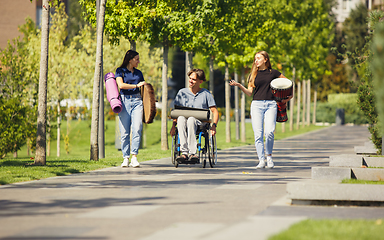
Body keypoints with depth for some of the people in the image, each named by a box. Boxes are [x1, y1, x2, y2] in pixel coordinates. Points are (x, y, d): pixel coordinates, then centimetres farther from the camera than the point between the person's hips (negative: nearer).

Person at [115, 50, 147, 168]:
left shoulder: (138, 73, 19)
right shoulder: (120, 71, 6)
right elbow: (121, 85, -10)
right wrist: (136, 85, -11)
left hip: (137, 101, 3)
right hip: (124, 101, -2)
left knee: (137, 129, -14)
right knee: (124, 132, -4)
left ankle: (134, 157, -15)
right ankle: (126, 158, 3)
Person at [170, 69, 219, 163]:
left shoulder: (206, 93, 13)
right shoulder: (182, 92, 17)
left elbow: (215, 112, 9)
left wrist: (214, 125, -9)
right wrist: (173, 125, -2)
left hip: (200, 122, -2)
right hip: (184, 123, 2)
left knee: (191, 119, -38)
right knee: (181, 118, -36)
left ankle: (192, 153, -45)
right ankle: (184, 152, -45)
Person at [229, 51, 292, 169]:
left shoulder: (273, 73, 10)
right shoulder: (253, 75, 14)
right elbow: (250, 92, 9)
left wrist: (289, 95, 10)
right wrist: (239, 85, -5)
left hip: (271, 104, -2)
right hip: (257, 104, 2)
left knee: (270, 132, -16)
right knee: (258, 134, -8)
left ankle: (269, 156, 5)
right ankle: (261, 160, -3)